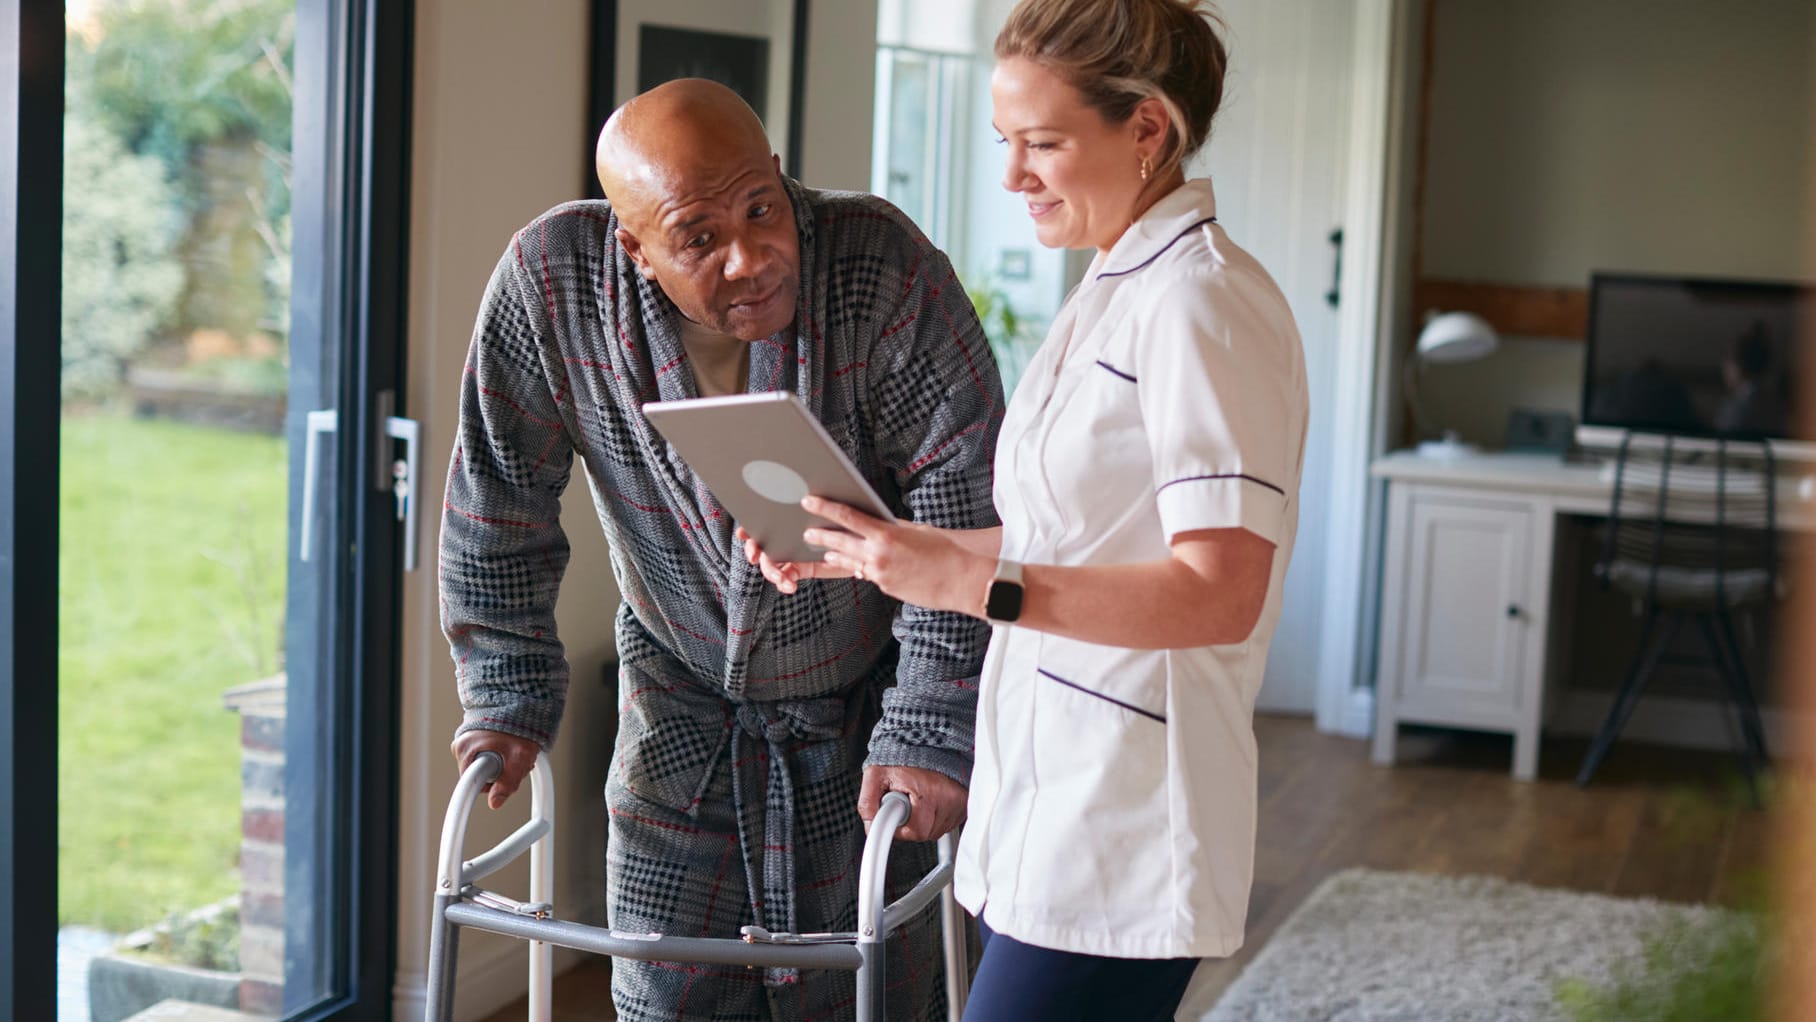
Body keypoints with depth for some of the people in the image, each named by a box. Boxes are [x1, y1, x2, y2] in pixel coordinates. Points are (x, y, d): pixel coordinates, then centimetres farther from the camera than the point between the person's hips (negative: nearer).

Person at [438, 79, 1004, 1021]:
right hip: (680, 697, 2)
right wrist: (509, 698, -4)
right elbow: (499, 502, -8)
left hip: (862, 699, -2)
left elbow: (965, 510, -24)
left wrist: (929, 730, -22)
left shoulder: (885, 271, -29)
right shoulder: (549, 282, -21)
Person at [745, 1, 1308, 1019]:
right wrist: (873, 552, 10)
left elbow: (1219, 593, -22)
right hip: (1059, 807, 9)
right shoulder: (1115, 292, 16)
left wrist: (971, 582, -26)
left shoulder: (1201, 305, -15)